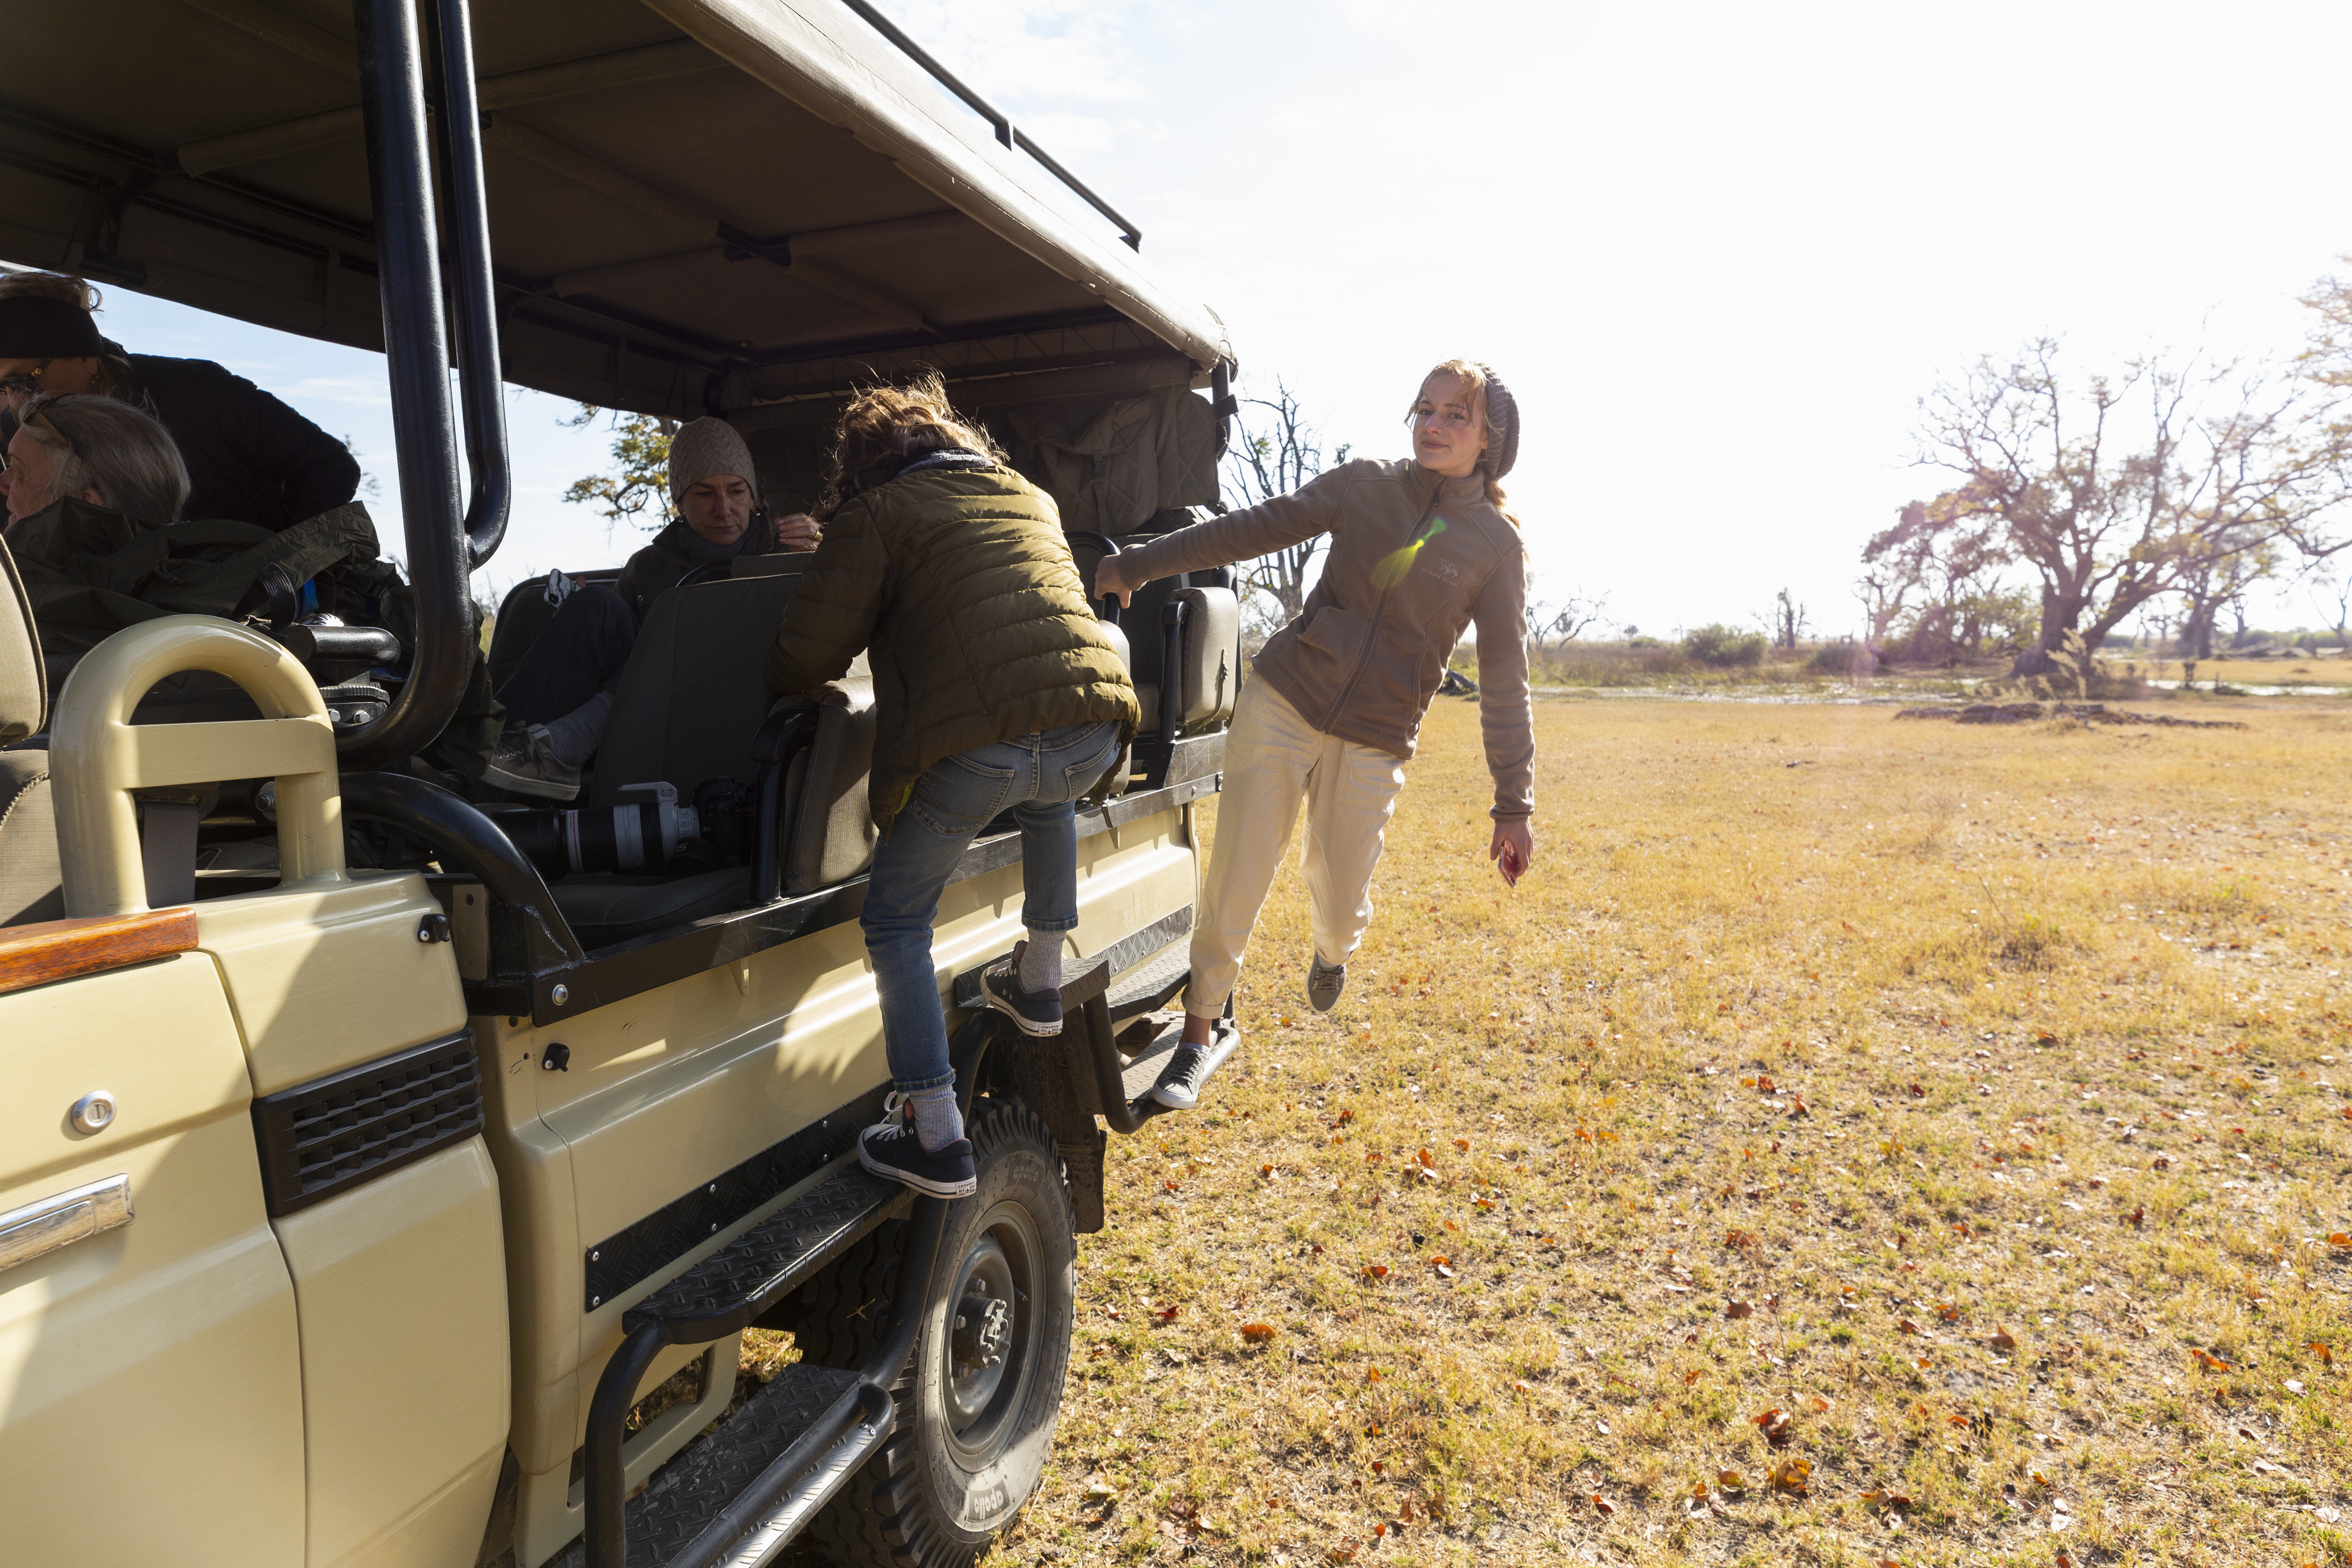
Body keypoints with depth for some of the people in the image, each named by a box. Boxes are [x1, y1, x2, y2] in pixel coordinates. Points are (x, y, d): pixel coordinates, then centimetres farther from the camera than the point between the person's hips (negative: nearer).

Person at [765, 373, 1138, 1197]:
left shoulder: (876, 517, 12)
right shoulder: (1032, 498, 29)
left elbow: (802, 663, 6)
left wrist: (780, 686, 28)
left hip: (971, 743, -5)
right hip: (1089, 736, 6)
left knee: (896, 922, 14)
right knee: (1048, 801, 40)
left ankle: (938, 1142, 12)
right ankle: (1038, 985, 44)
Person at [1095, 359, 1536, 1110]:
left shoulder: (1496, 545, 0)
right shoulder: (1366, 486, 4)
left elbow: (1504, 679, 0)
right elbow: (1252, 529, 6)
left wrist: (1513, 806, -3)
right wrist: (1135, 565, 5)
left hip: (1371, 745, -1)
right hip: (1282, 703, 1)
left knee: (1340, 902, 3)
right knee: (1235, 884, -1)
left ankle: (1331, 954, 42)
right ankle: (1198, 1034, 18)